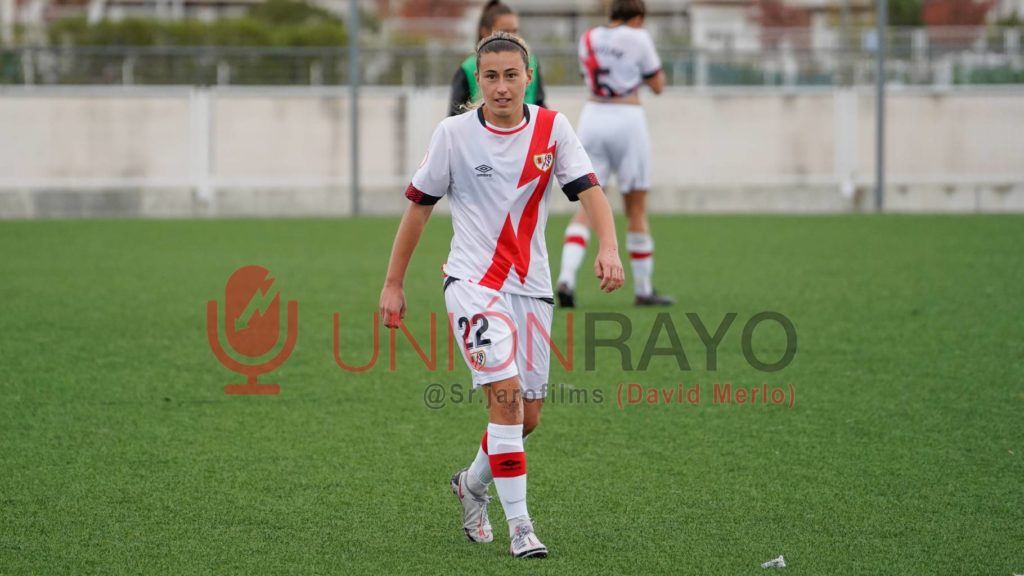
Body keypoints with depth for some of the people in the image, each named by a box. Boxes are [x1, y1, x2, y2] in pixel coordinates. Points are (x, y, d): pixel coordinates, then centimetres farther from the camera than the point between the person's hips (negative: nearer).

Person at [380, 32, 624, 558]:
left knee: (527, 415, 8)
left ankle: (472, 484, 38)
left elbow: (588, 189, -11)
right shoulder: (454, 133, -4)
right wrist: (393, 284, 4)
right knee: (505, 390, -21)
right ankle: (519, 524, -16)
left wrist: (608, 247, -29)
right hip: (472, 281, -3)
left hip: (531, 286, 4)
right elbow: (419, 206, 4)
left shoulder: (552, 128, -1)